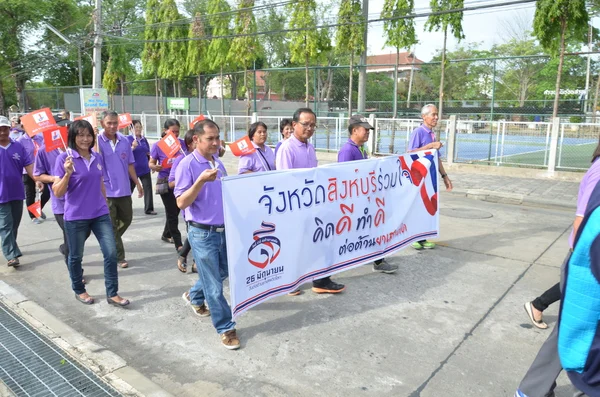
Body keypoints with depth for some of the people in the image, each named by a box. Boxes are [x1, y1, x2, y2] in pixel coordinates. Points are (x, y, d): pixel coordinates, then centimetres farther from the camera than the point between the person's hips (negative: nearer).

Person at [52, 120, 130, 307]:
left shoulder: (98, 157, 5)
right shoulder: (64, 158, -11)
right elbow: (58, 193, -13)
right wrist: (67, 174, -27)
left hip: (100, 214, 4)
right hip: (75, 216, -4)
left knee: (111, 252, -1)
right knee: (76, 256, 12)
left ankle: (112, 294, 11)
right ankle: (79, 291, 34)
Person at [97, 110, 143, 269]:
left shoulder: (124, 140, 3)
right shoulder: (97, 141, -12)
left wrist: (138, 183, 12)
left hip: (124, 189, 5)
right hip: (107, 190, -5)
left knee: (126, 219, 18)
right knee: (111, 225, 6)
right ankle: (119, 256, 18)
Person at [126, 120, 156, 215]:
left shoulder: (144, 139, 9)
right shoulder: (128, 139, -7)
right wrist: (133, 147, -29)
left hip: (145, 168, 4)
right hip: (133, 169, -4)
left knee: (148, 188, 1)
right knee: (129, 189, 8)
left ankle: (149, 209, 9)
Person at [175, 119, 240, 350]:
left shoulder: (218, 163, 8)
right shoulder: (187, 165, -14)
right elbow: (181, 203, -19)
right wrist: (201, 181, -30)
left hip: (223, 230, 7)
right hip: (202, 233, -7)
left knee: (222, 273, 23)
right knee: (214, 285, 3)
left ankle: (194, 297, 49)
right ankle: (225, 328, 18)